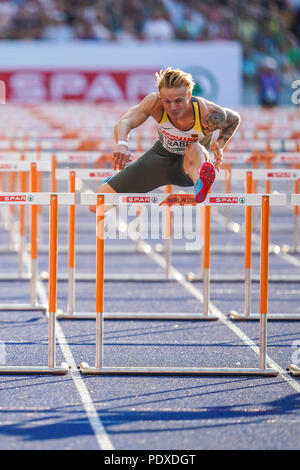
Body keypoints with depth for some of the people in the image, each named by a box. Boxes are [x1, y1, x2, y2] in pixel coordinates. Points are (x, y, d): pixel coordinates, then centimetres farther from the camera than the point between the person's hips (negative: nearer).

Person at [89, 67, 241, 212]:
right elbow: (124, 123, -41)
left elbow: (234, 119, -6)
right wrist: (122, 144, -63)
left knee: (194, 149, -42)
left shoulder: (209, 115, -29)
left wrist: (220, 144, -23)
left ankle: (200, 184, -74)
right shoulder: (154, 102, -28)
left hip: (190, 167, -2)